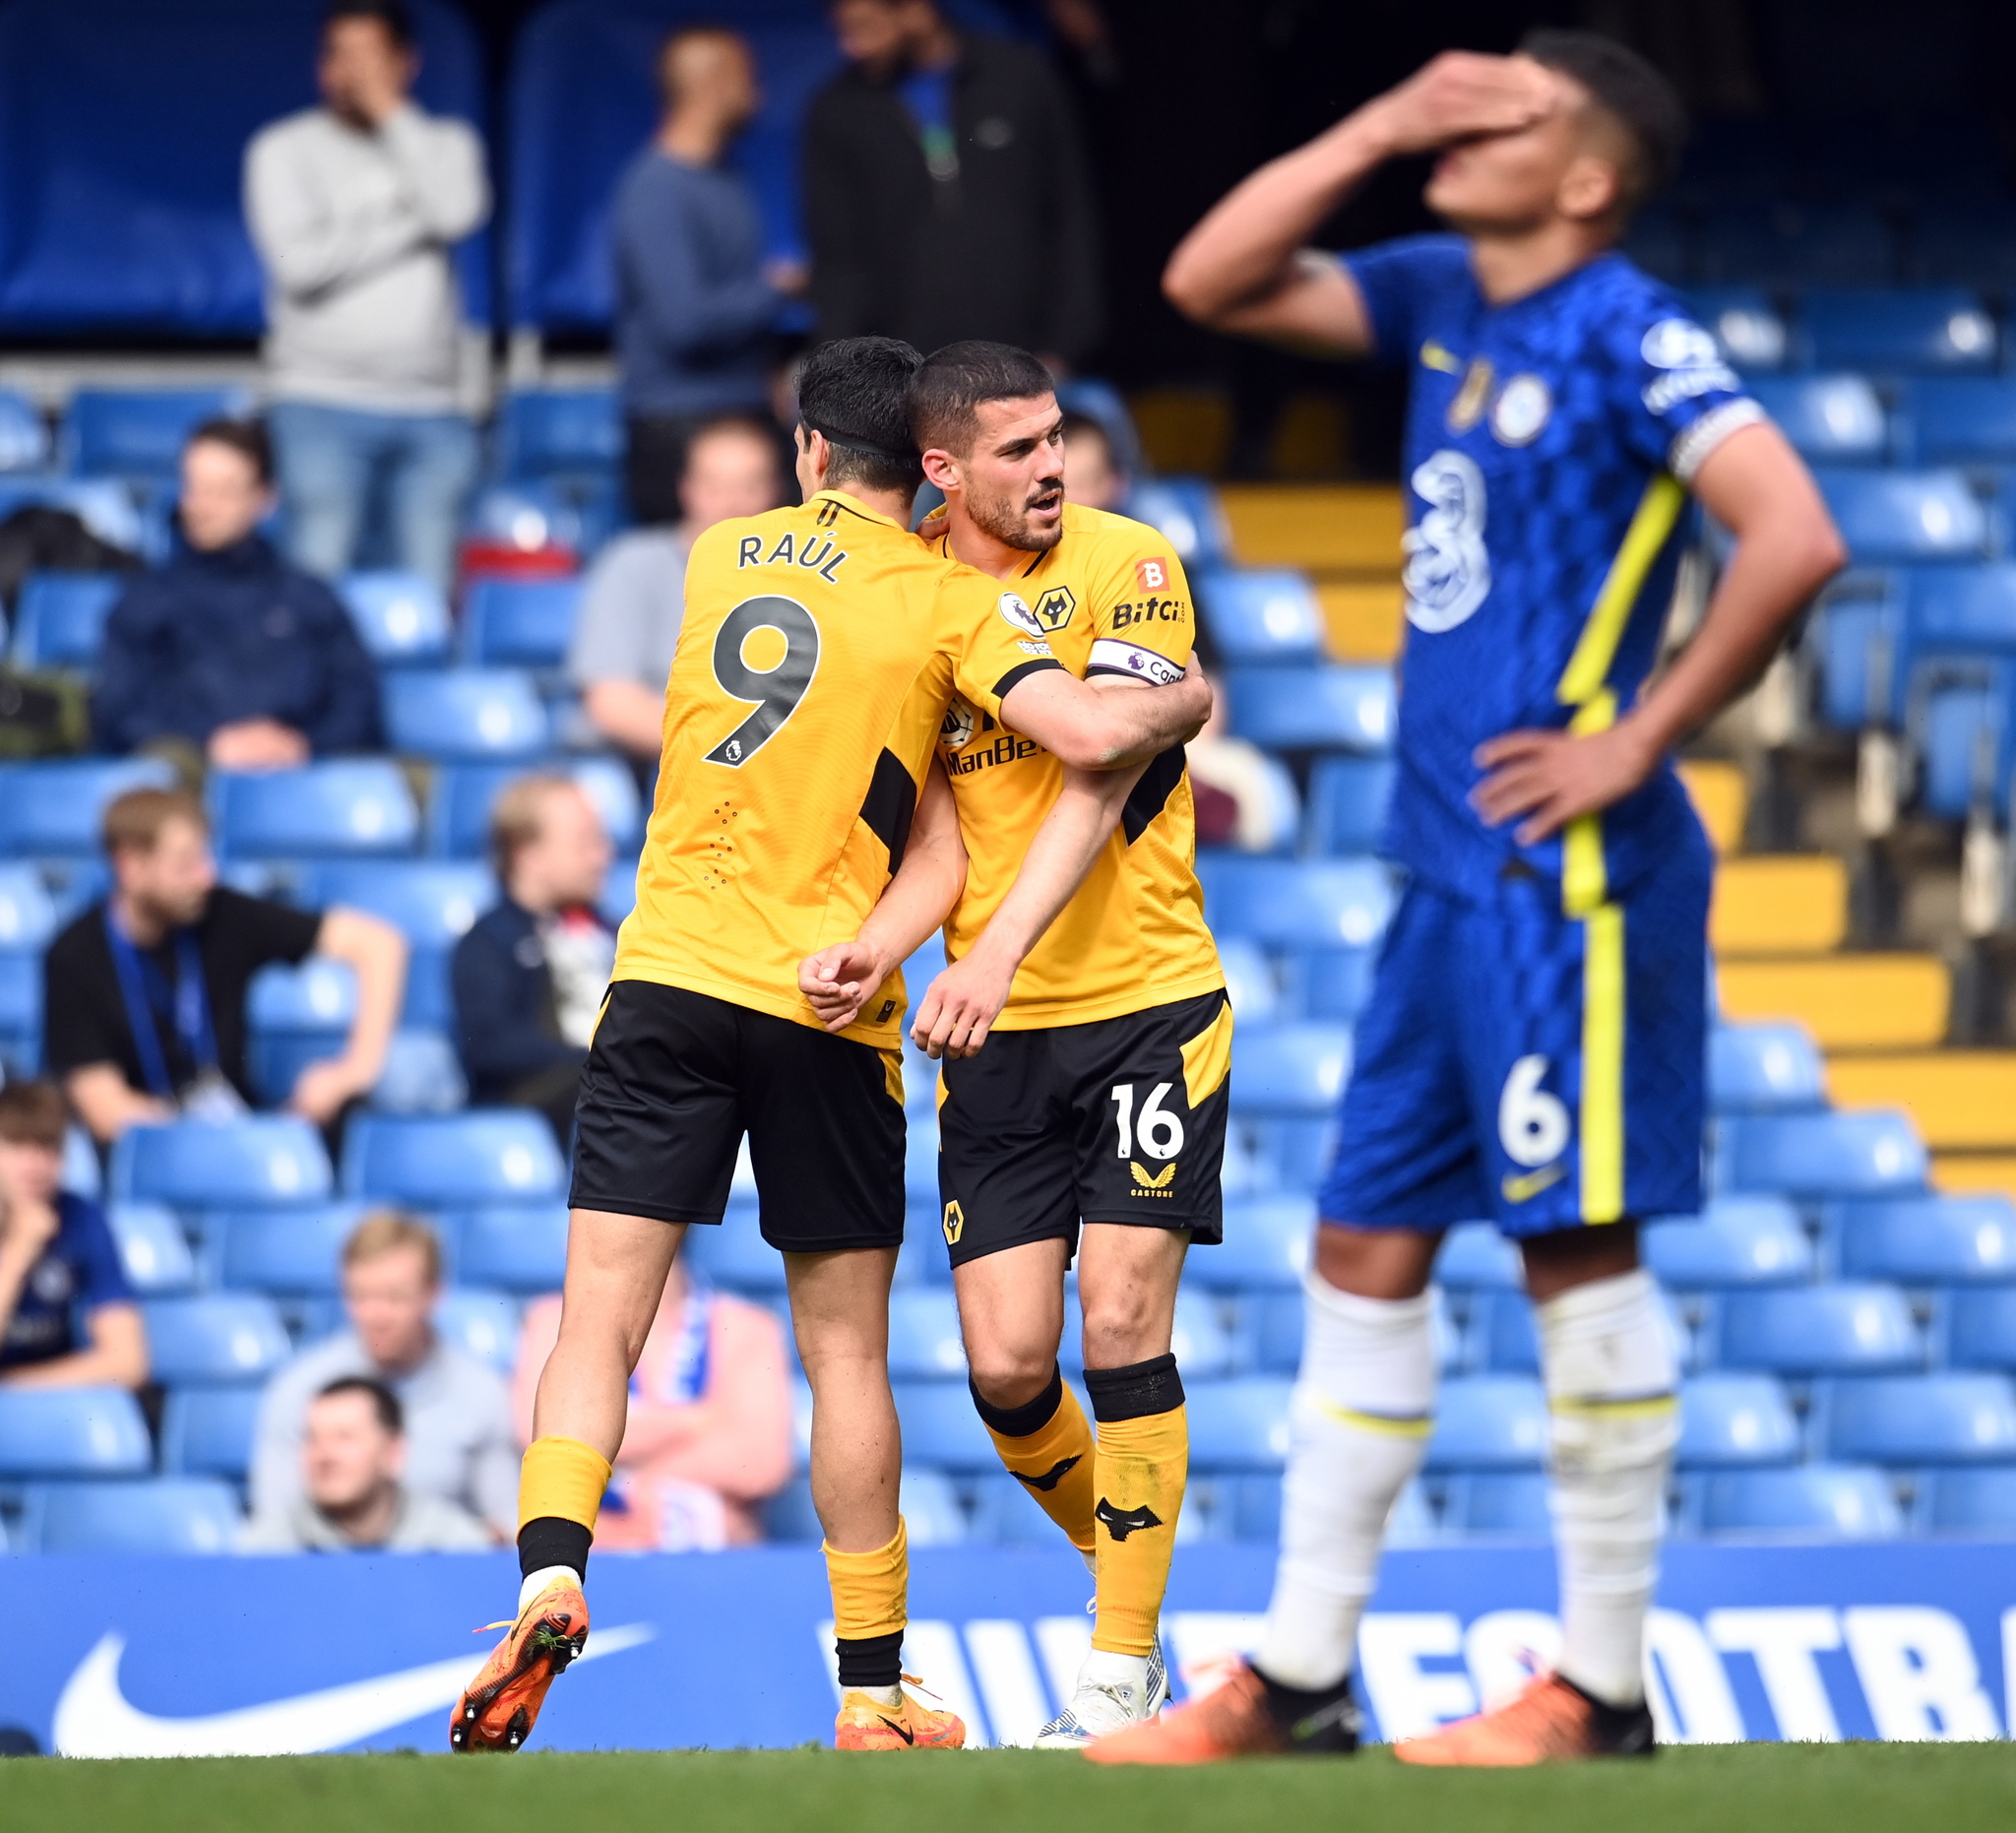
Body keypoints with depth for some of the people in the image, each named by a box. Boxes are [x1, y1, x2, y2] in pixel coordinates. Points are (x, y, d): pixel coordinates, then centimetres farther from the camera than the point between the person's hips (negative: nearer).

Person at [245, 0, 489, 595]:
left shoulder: (445, 143, 14)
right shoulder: (284, 149, 7)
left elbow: (458, 213, -9)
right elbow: (303, 263, -7)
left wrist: (391, 112, -4)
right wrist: (409, 223, -2)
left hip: (431, 408, 2)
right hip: (324, 405, -2)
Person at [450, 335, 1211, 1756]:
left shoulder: (718, 557, 10)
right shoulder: (944, 598, -2)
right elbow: (1091, 734, -12)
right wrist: (1190, 700, 7)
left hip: (668, 974, 2)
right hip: (825, 1002, -2)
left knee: (602, 1318, -1)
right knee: (847, 1349, 7)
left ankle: (552, 1572, -25)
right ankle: (872, 1693, 11)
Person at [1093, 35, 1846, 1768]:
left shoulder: (1630, 337, -11)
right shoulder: (1443, 301, 13)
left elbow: (1796, 537, -21)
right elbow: (1209, 282, 13)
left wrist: (1638, 744, -15)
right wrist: (1380, 128, 4)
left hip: (1567, 871, -9)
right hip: (1452, 869, 9)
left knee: (1579, 1249, -4)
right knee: (1365, 1251, 9)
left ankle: (1604, 1689, 3)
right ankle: (1298, 1679, 14)